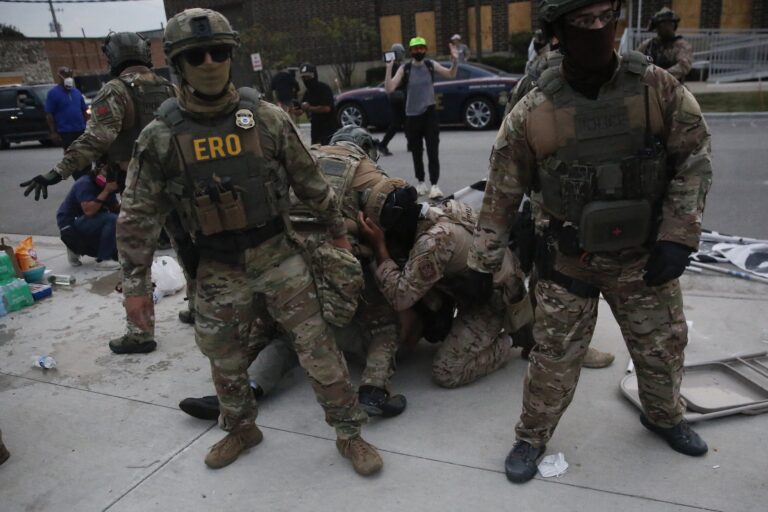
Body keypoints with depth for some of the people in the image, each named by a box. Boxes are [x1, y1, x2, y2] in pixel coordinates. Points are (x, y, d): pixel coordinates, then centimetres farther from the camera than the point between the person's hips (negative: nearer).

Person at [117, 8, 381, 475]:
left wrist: (338, 231, 12)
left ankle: (350, 434, 17)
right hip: (218, 270, 2)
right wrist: (135, 284, 0)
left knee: (317, 346, -1)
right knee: (225, 361, 16)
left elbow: (311, 182, 4)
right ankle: (241, 429, 43)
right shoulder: (160, 137, -5)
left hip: (278, 256, -1)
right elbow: (139, 216, 0)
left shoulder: (268, 119, -6)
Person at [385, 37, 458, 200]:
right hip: (412, 115, 0)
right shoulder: (405, 68, -6)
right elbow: (389, 89, -14)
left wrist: (455, 61, -5)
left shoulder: (431, 64, 1)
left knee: (432, 152, -7)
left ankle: (434, 185, -6)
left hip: (429, 113, 0)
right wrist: (389, 68, -24)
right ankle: (421, 182, 25)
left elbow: (451, 75, 14)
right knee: (416, 153, 10)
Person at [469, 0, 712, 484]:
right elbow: (502, 192, -4)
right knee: (555, 355, 6)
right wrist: (483, 261, -2)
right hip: (568, 259, -2)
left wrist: (678, 238, -11)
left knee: (663, 345, 18)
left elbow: (695, 160, -3)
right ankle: (532, 436, 29)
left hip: (644, 255, 3)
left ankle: (665, 416, 48)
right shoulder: (532, 113, -12)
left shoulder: (660, 88, -9)